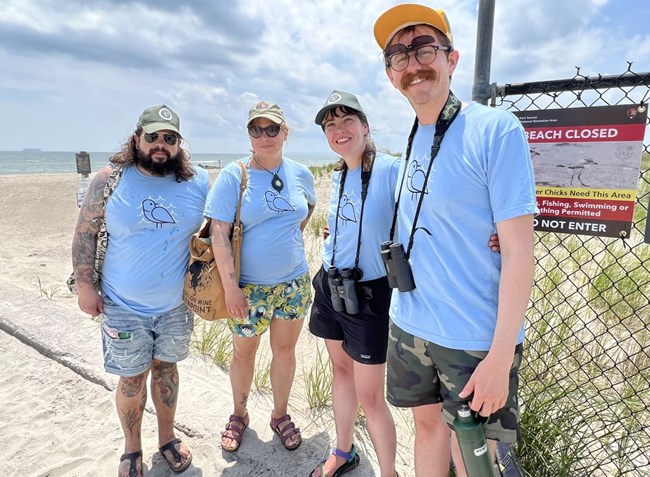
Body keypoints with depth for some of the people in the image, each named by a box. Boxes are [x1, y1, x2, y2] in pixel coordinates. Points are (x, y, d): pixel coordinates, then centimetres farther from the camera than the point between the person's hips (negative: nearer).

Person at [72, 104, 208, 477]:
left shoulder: (199, 182, -4)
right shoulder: (110, 180, -8)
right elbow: (85, 233, -2)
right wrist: (85, 284, -5)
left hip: (177, 305, 2)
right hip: (124, 306, -1)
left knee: (166, 367, 18)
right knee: (132, 377, 10)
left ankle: (168, 438, 39)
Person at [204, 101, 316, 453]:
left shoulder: (300, 174, 1)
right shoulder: (233, 176, -11)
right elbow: (218, 233, -15)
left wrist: (293, 235, 8)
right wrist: (230, 286, -18)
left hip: (294, 282, 3)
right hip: (248, 286, -2)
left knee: (285, 349, 14)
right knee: (244, 351, 14)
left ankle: (280, 415, 36)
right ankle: (239, 414, 39)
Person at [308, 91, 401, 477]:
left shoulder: (391, 169, -16)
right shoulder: (338, 176, 7)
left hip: (369, 295, -7)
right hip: (330, 287, 7)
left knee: (370, 397, 2)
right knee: (342, 370, 21)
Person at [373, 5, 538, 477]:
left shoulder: (496, 129, -13)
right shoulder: (413, 140, 7)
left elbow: (519, 248, -16)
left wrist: (501, 357, -17)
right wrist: (407, 313, 10)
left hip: (474, 340, -5)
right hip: (410, 328, 6)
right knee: (428, 426, 22)